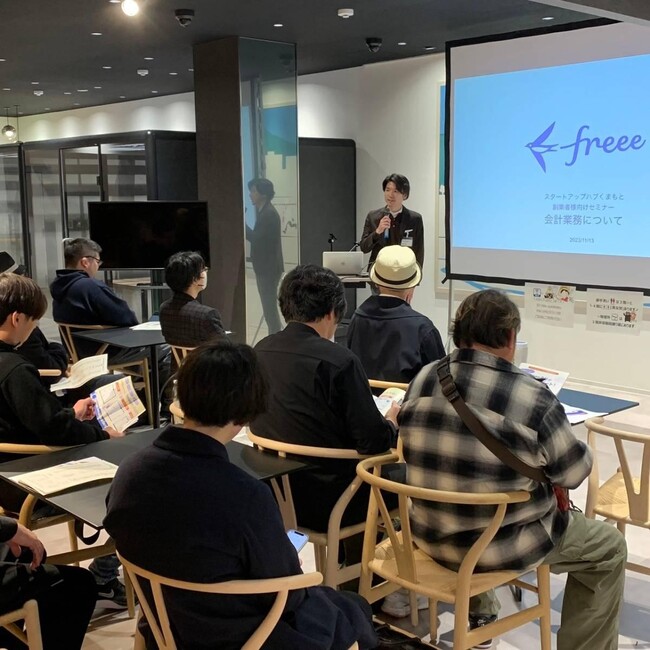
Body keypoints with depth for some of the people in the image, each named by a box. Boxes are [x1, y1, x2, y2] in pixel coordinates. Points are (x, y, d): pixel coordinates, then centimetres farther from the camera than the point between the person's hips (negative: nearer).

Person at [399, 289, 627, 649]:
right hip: (503, 545, -5)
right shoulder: (533, 399, -22)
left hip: (432, 536, 6)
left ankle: (479, 617, 48)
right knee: (609, 547, 17)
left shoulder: (422, 381, -7)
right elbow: (574, 472, -9)